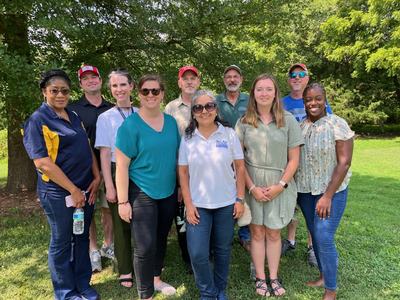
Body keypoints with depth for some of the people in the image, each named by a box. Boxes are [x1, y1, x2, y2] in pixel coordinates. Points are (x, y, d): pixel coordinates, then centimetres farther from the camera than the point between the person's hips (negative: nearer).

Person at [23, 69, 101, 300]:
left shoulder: (74, 117, 10)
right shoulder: (37, 120, -10)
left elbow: (88, 150, 13)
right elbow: (42, 162, -16)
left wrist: (96, 178, 1)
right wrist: (73, 190, -15)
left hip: (86, 189, 6)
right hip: (59, 193, -6)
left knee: (82, 238, 16)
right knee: (62, 242, 9)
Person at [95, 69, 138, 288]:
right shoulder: (105, 118, -2)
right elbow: (105, 154, -4)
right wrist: (109, 186, -8)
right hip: (117, 174, -2)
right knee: (121, 223, 8)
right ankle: (125, 270, 26)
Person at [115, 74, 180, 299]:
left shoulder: (171, 121, 4)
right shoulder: (130, 125, -11)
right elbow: (122, 166, -12)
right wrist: (123, 201, -14)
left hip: (169, 192, 5)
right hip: (142, 194, -5)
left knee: (161, 240, 19)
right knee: (145, 246, -1)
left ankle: (156, 279, 41)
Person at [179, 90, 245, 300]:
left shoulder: (229, 134, -2)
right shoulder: (187, 138, -1)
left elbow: (240, 168, 0)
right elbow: (183, 173, 0)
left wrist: (240, 199, -4)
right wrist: (188, 205, -5)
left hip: (226, 203, 0)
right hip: (198, 204, 0)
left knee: (222, 250, 13)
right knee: (197, 253, -3)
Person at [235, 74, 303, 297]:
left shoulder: (288, 120, -3)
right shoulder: (244, 122, 0)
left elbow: (294, 159, -2)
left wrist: (280, 185, -9)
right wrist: (252, 187, -8)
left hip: (279, 186, 0)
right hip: (252, 185, 1)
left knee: (274, 234, 11)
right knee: (257, 232, 9)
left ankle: (274, 277, 27)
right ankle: (260, 278, 24)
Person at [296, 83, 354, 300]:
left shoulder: (338, 125, -10)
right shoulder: (299, 126, 3)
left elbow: (344, 163, -13)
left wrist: (328, 196, -16)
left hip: (331, 191, -4)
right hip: (305, 191, 5)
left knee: (324, 238, -7)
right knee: (314, 235, 14)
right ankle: (323, 276, 34)